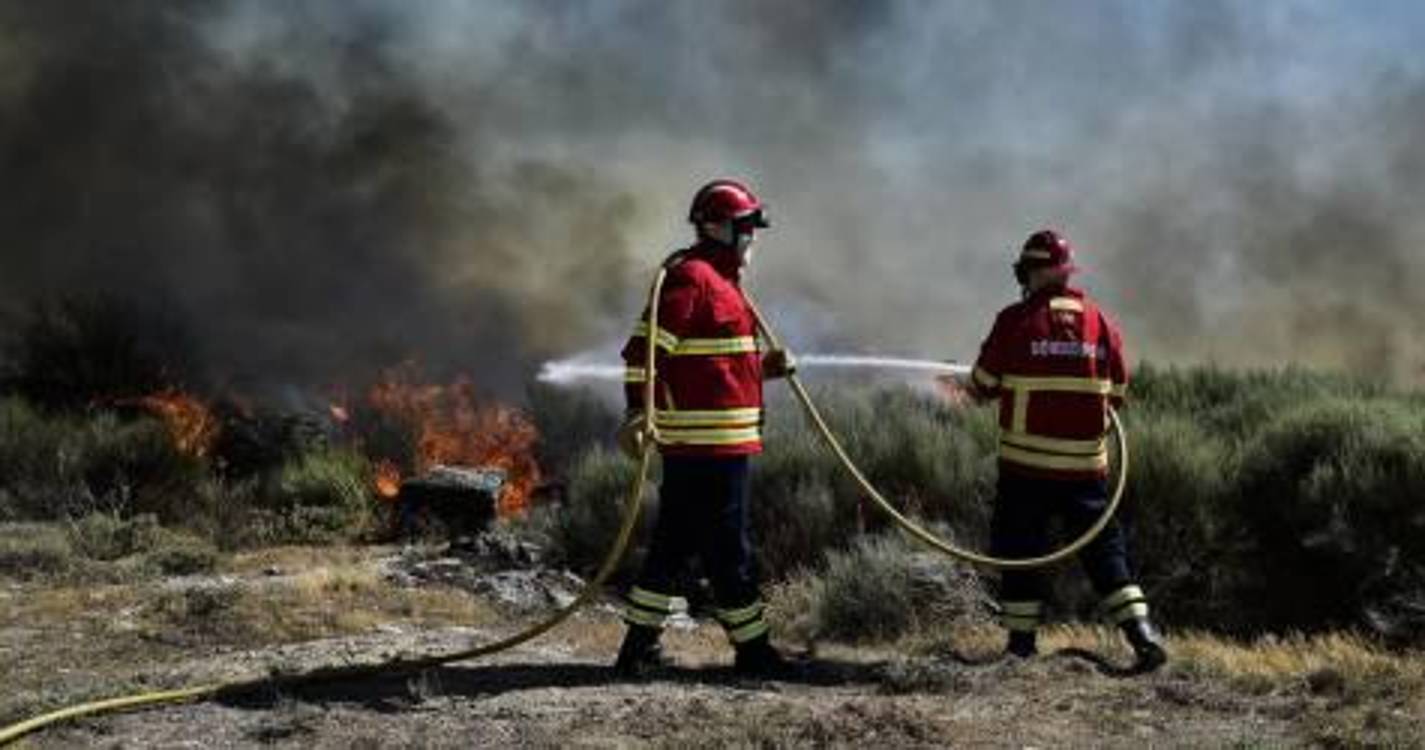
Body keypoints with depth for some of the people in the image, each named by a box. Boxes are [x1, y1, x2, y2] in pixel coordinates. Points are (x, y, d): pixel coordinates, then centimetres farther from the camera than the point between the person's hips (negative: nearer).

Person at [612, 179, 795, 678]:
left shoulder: (720, 280, 21)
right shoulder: (690, 276, -12)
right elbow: (645, 347, -19)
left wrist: (765, 366, 16)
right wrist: (636, 413, -27)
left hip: (723, 438, 11)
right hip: (707, 436, -11)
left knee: (676, 542, 12)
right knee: (729, 546, -3)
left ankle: (640, 645, 17)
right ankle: (752, 648, 5)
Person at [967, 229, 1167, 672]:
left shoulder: (1016, 320, -7)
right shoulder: (1099, 321, 3)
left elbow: (983, 385, 0)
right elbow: (1118, 392, 9)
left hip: (1026, 460, -3)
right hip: (1086, 463, 3)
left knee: (1020, 550, 10)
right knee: (1104, 550, 7)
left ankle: (1021, 642, 13)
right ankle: (1142, 633, -3)